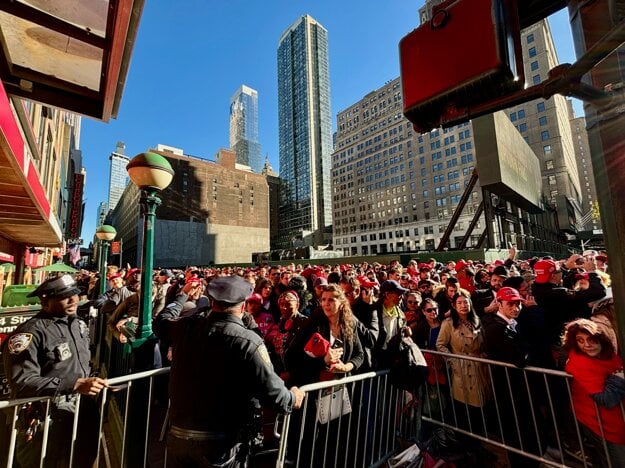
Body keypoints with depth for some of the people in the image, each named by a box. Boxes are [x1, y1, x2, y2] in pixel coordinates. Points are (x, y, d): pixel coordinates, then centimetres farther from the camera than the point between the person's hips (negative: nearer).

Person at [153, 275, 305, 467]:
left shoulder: (188, 326, -7)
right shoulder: (248, 341, -23)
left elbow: (160, 323, 16)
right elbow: (272, 391, -23)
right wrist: (293, 398, -2)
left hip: (178, 435, 5)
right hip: (221, 442, -4)